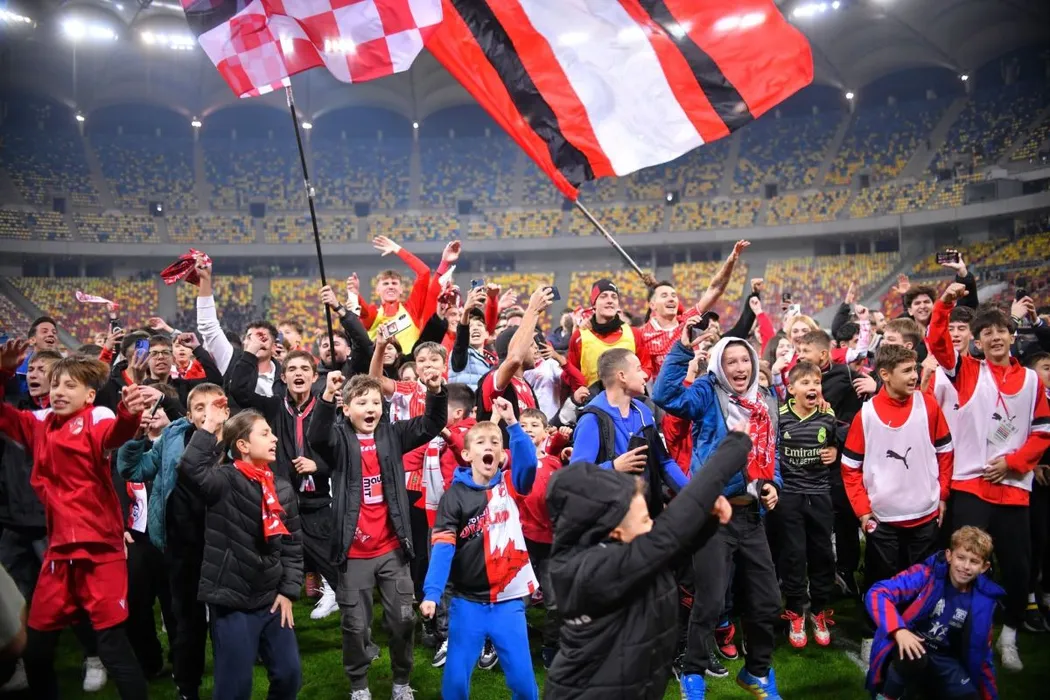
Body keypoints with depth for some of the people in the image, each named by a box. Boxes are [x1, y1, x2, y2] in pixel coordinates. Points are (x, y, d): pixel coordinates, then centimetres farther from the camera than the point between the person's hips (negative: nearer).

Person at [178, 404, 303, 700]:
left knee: (289, 675, 12)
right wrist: (209, 427, -27)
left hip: (272, 599, 5)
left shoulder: (282, 487, 5)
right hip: (232, 601, -5)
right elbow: (192, 467, -33)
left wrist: (289, 591, 3)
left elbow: (293, 543, 9)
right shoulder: (225, 481, -10)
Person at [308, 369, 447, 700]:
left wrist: (436, 392, -27)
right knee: (356, 625, 11)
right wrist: (328, 397, -44)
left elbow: (431, 425, -8)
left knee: (403, 619, 11)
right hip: (355, 552, -2)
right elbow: (317, 437, -27)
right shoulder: (340, 439, -6)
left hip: (392, 548, 2)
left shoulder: (393, 434, 2)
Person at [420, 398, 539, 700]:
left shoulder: (510, 486, 1)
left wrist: (512, 424, -34)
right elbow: (443, 547, -11)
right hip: (467, 601, -1)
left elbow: (529, 461, -21)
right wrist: (431, 593, -22)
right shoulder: (455, 495, -4)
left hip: (508, 599, 1)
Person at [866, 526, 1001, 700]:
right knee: (914, 657, -36)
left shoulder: (983, 600, -3)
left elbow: (981, 651, 9)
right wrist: (899, 630, -39)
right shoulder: (926, 574, -17)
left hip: (943, 659, 4)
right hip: (911, 644, -4)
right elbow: (876, 594, -26)